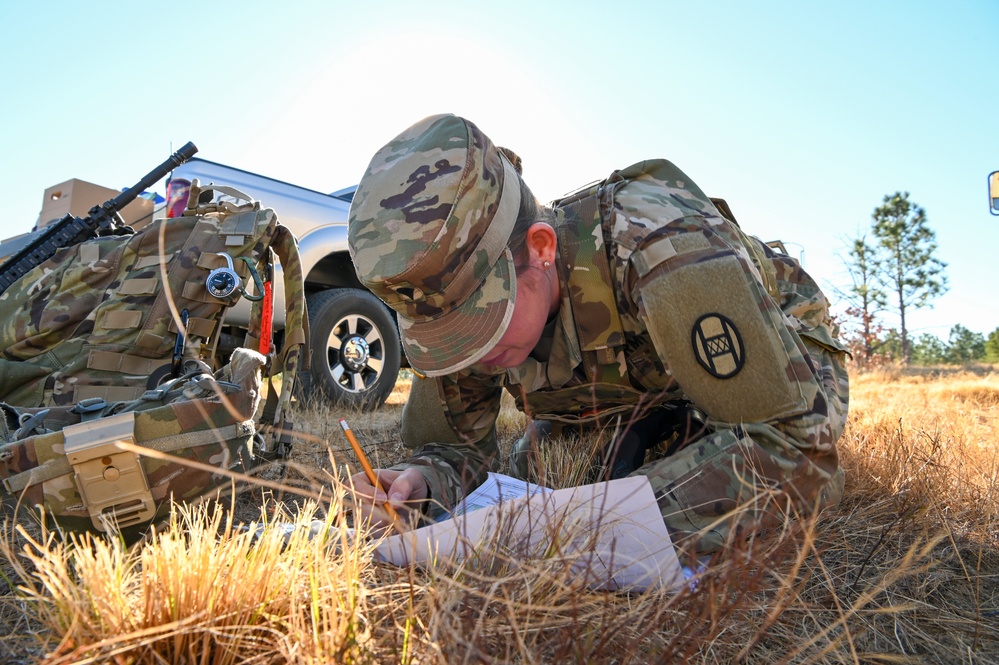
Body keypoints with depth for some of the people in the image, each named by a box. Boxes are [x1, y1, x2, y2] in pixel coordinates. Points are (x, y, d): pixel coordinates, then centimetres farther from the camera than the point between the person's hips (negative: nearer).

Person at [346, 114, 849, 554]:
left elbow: (795, 445, -40)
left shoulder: (662, 242, -42)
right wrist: (419, 482, -36)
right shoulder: (457, 302, -23)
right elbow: (460, 446, -12)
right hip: (642, 384, 5)